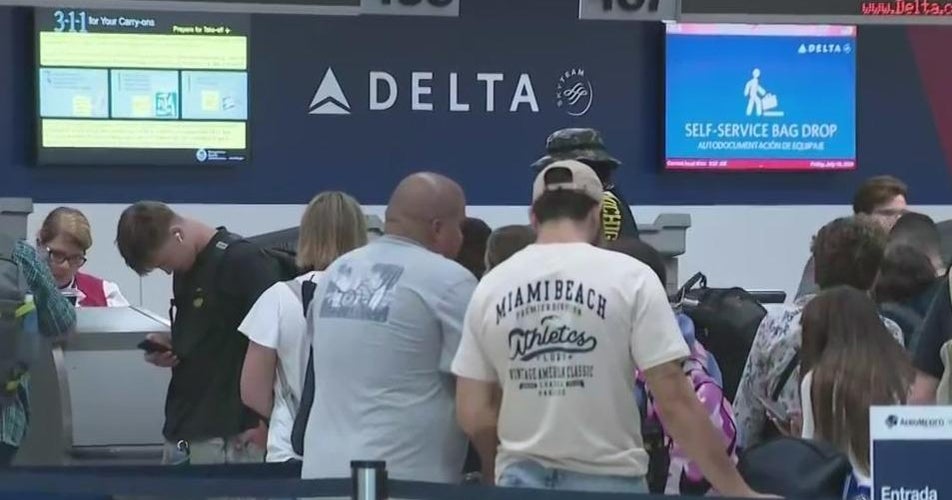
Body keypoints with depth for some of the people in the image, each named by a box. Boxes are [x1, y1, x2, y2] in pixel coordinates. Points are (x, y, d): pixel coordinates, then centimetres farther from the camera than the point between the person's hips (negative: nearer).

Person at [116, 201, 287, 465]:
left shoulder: (244, 261, -13)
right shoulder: (185, 269, 14)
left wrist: (267, 422, -17)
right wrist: (167, 347, 5)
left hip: (227, 436, -8)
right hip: (181, 433, 8)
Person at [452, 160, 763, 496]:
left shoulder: (491, 286, 2)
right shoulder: (629, 278, -8)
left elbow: (473, 415, 2)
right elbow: (675, 403, -13)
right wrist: (736, 491, -9)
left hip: (521, 482, 3)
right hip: (608, 481, -3)